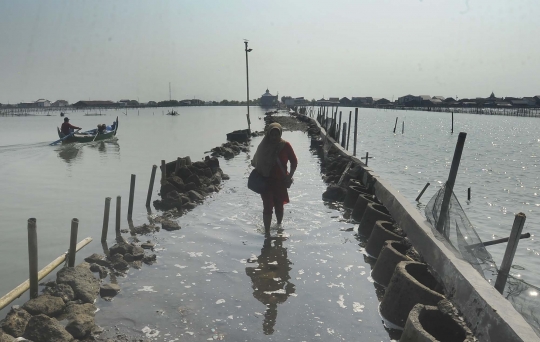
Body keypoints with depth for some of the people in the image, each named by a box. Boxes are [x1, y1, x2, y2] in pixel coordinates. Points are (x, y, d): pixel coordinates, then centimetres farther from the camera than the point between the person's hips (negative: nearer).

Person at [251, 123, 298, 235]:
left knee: (279, 206, 19)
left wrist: (290, 176, -6)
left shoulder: (285, 146, -8)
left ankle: (279, 225, 43)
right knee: (268, 208, -3)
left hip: (280, 181, 2)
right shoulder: (263, 146, -8)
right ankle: (267, 232, 6)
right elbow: (256, 163, 1)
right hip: (266, 182, -1)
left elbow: (294, 161, 1)